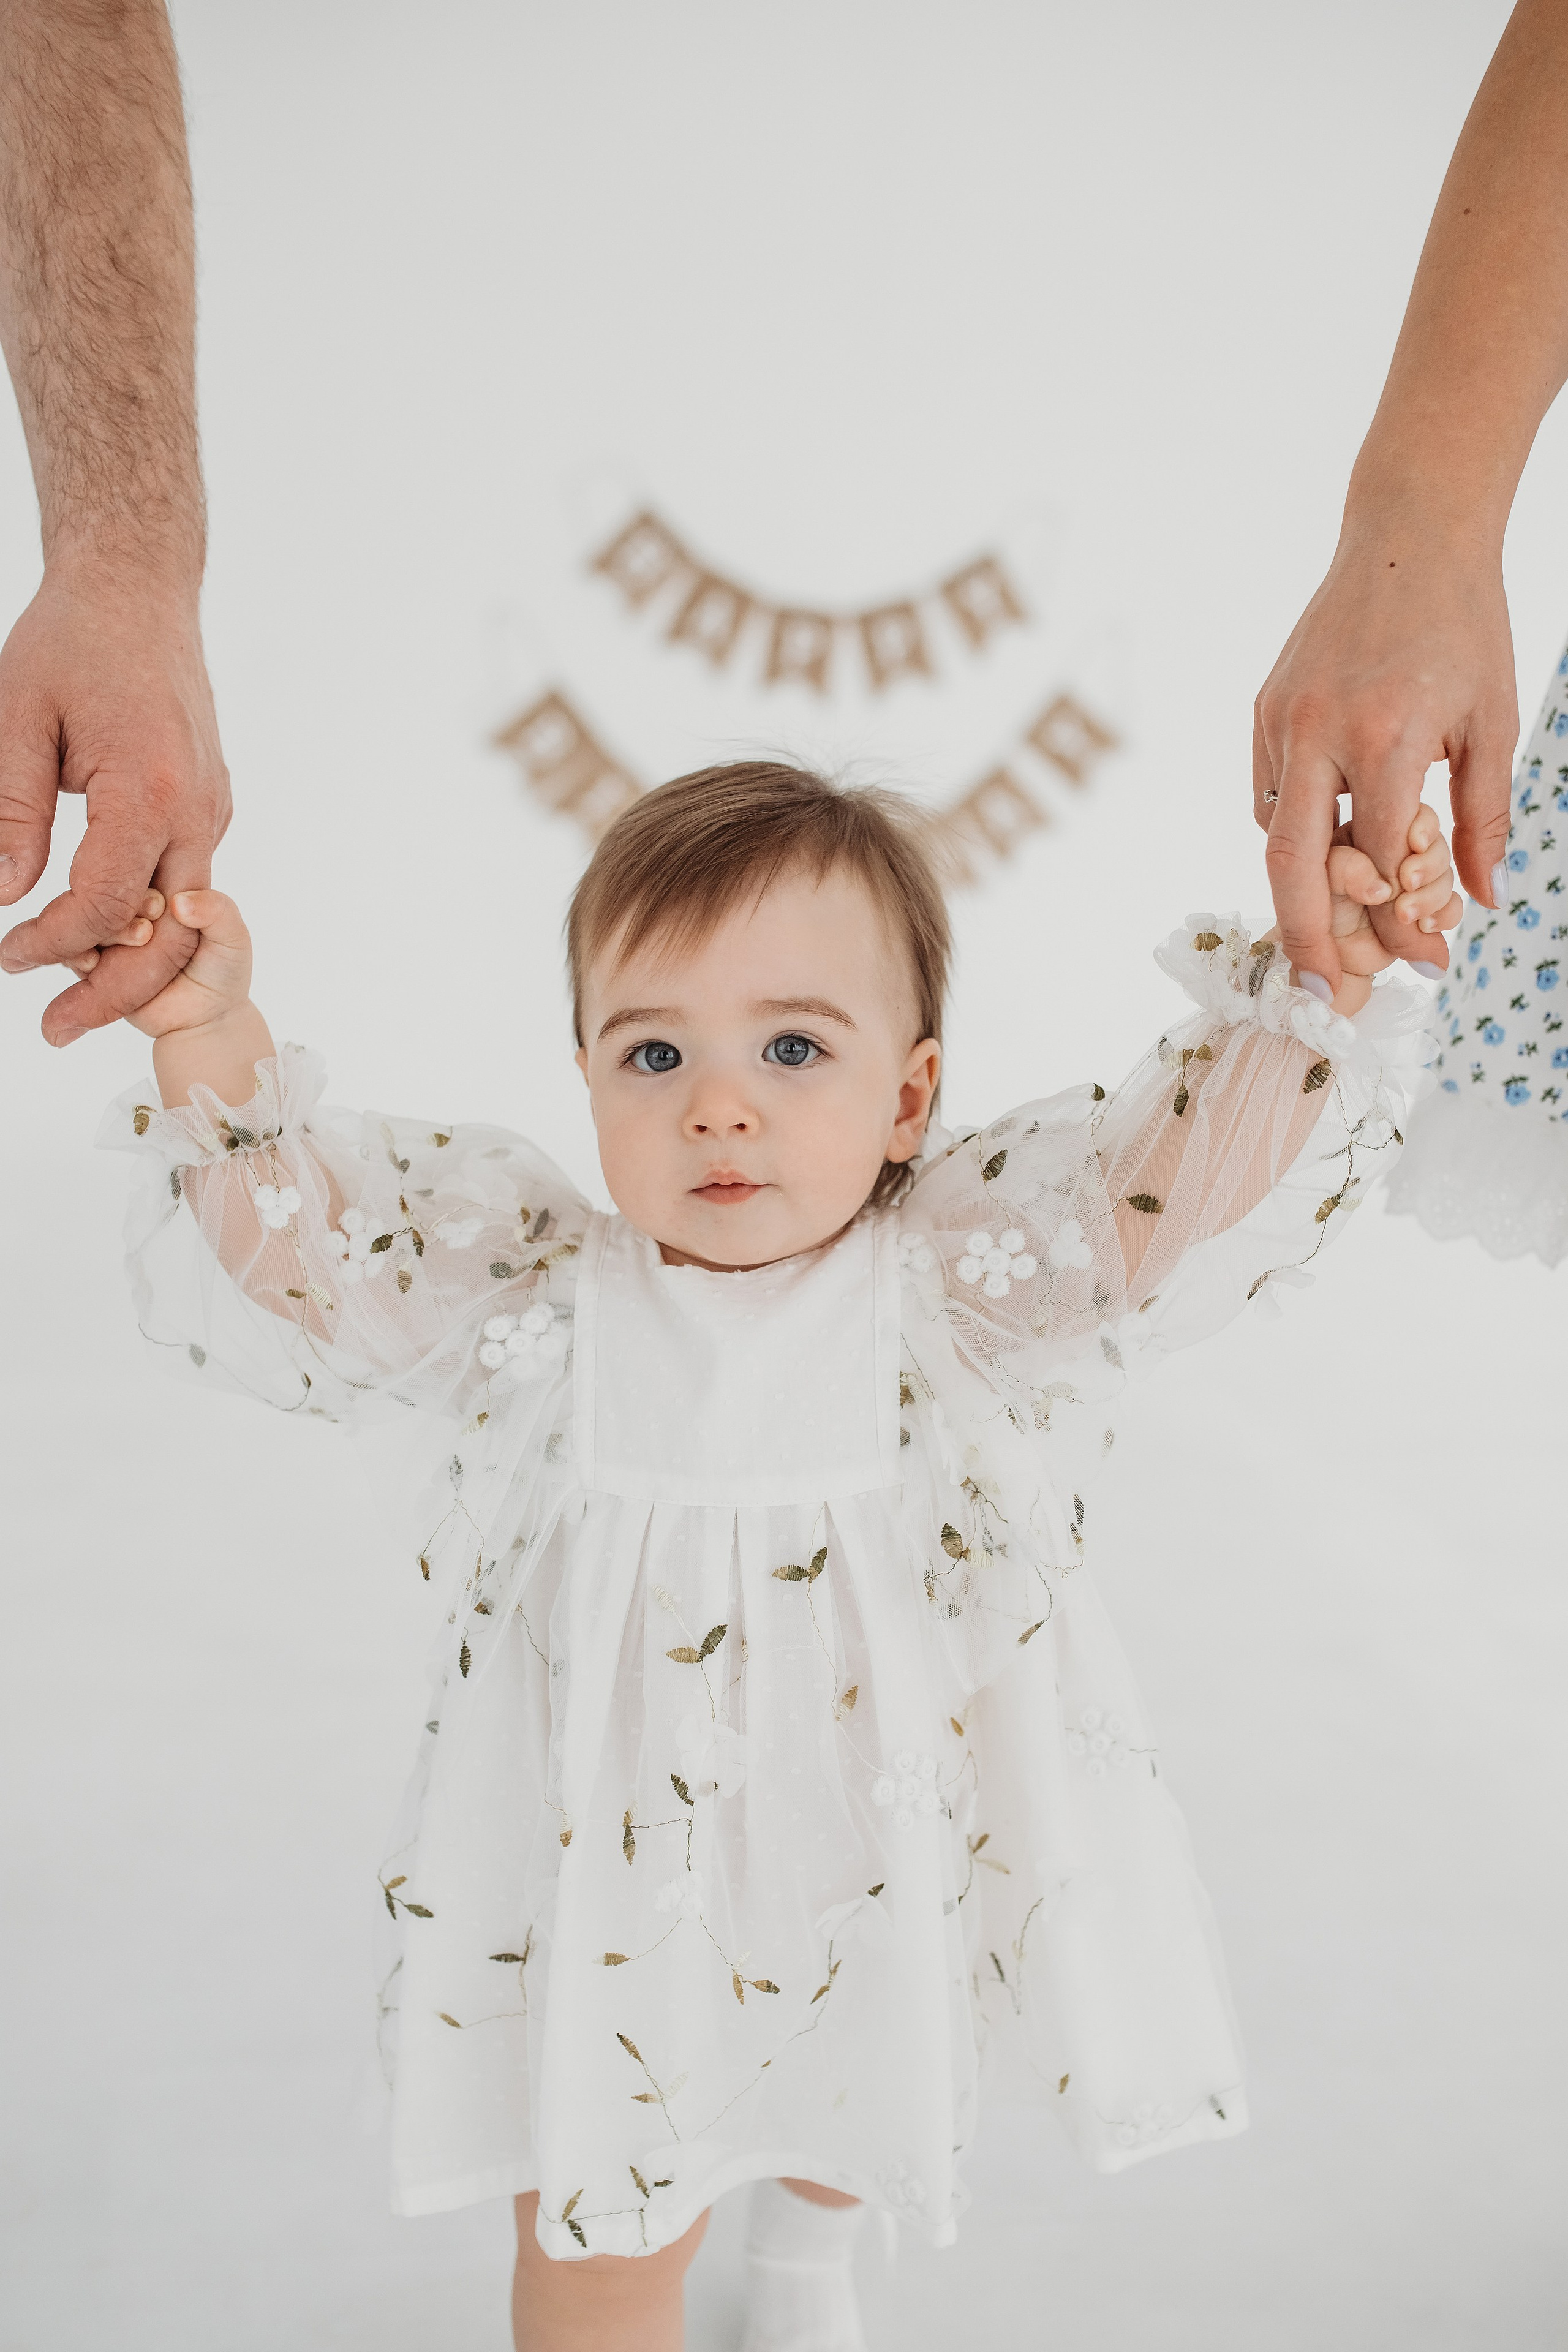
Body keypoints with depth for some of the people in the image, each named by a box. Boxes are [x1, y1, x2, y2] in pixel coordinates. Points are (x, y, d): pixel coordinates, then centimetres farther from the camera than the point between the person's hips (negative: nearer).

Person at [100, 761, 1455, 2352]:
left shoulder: (972, 1279, -16)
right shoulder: (523, 1298, -15)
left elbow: (1222, 1161, -21)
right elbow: (270, 1259, -15)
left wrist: (1320, 982, -37)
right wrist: (209, 1041, -30)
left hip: (883, 1851, 2)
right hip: (612, 1868, -1)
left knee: (849, 2129, 32)